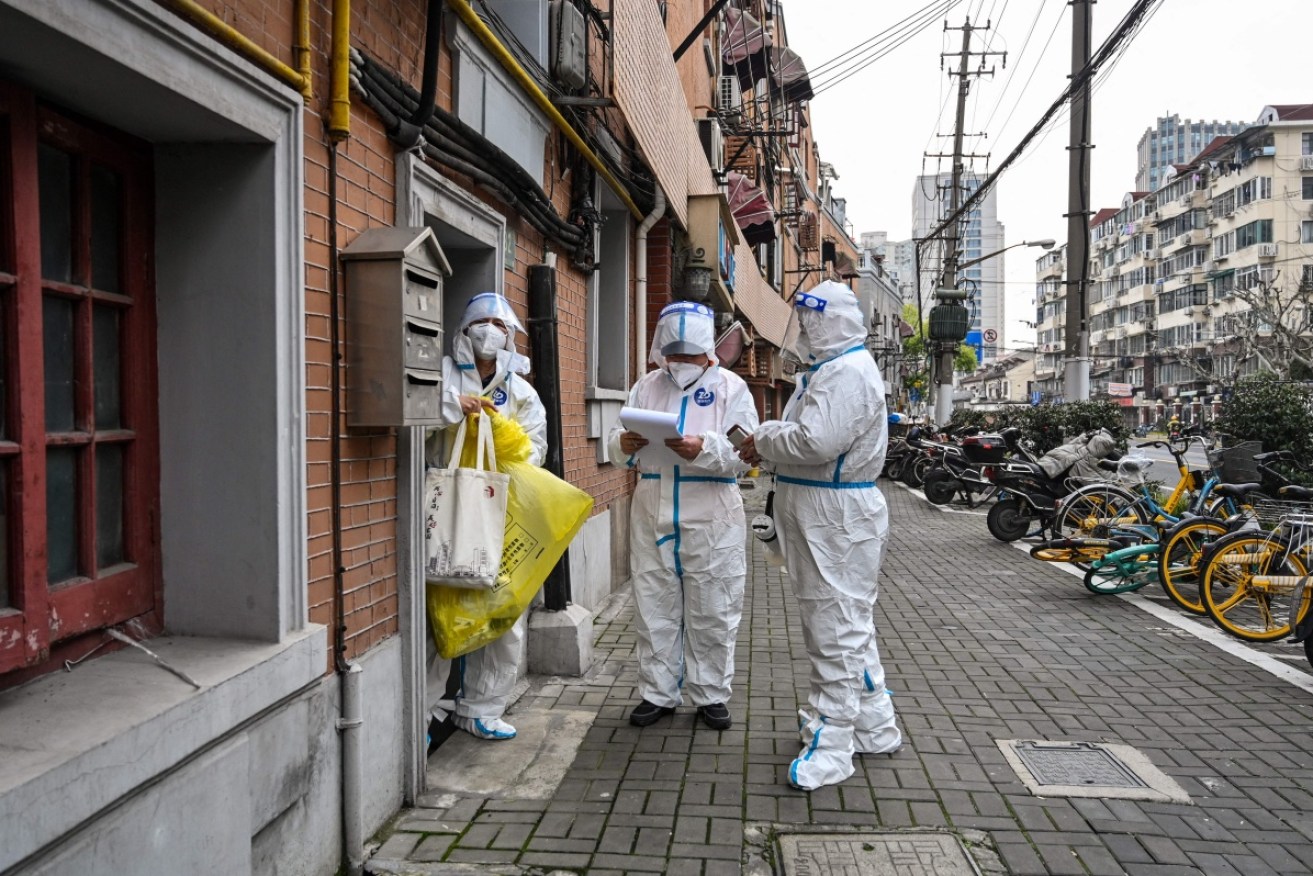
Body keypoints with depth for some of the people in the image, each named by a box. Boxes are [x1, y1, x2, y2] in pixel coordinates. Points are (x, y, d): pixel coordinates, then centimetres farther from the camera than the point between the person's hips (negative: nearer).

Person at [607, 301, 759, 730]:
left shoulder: (730, 387, 0)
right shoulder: (646, 386, 10)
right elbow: (618, 442, 8)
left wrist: (704, 449, -28)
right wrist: (624, 444, -16)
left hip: (711, 520, -3)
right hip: (652, 515, 3)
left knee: (712, 613, 8)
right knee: (655, 609, 11)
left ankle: (711, 695, 23)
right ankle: (658, 693, 25)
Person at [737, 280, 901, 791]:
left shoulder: (849, 372, -18)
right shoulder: (828, 369, 18)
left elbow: (815, 442, -28)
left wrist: (763, 440, -12)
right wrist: (768, 443, 2)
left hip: (837, 521, -11)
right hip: (820, 518, 11)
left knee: (836, 632, -5)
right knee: (849, 625, 18)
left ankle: (829, 748, 4)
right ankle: (873, 729, 32)